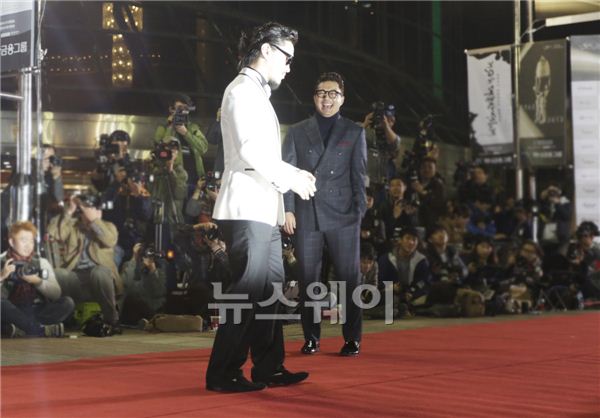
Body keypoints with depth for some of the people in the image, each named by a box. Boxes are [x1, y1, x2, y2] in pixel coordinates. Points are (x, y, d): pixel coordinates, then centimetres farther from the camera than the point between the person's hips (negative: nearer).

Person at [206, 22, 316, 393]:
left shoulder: (258, 94, 22)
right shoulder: (243, 90, -8)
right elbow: (251, 150, -18)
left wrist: (294, 174, 9)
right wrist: (292, 178, -9)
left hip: (264, 210, 10)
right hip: (247, 209, -10)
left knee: (269, 289, 11)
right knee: (248, 290, -9)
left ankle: (269, 368, 17)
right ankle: (223, 374, -3)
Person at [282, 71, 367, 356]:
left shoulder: (354, 133, 11)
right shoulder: (297, 132, 12)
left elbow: (359, 175, 7)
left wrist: (359, 211, -2)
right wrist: (287, 210, -3)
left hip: (342, 215, -1)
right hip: (306, 215, 1)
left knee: (348, 278, -2)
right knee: (308, 279, 3)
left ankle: (352, 339, 5)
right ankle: (311, 338, 11)